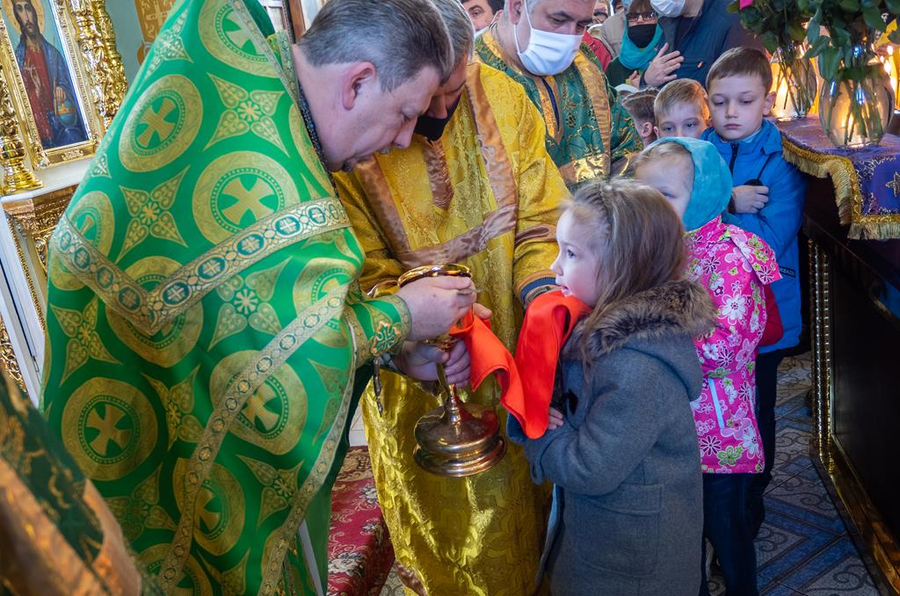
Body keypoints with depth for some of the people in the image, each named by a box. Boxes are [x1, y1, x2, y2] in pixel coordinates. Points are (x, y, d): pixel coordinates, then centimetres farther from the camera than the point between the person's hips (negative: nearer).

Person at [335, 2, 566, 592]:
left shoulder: (504, 98, -10)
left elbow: (539, 218, -6)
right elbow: (365, 269, -19)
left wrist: (540, 286, -24)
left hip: (512, 342, 3)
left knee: (516, 490, 24)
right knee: (437, 494, 20)